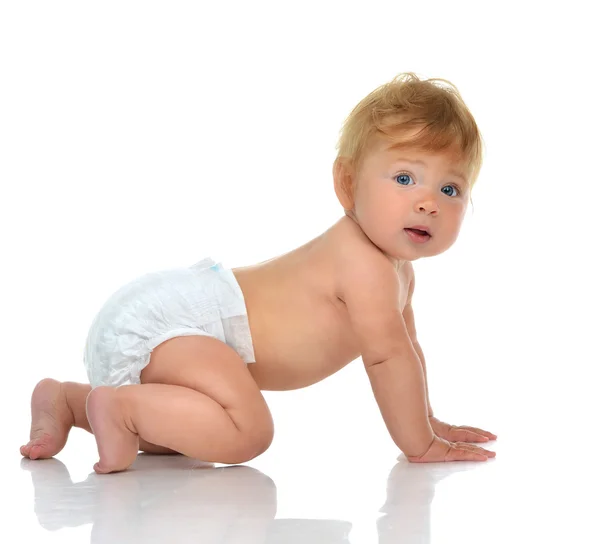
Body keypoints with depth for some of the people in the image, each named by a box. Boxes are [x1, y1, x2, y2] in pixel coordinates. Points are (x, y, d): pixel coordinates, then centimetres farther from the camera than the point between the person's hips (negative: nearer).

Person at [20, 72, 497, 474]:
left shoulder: (397, 271, 10)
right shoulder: (364, 262, -22)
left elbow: (404, 345, 24)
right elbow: (388, 353, -20)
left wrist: (429, 422, 24)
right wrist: (420, 444, -11)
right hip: (164, 319, -11)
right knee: (247, 431, -30)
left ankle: (66, 400, 28)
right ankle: (120, 405, -18)